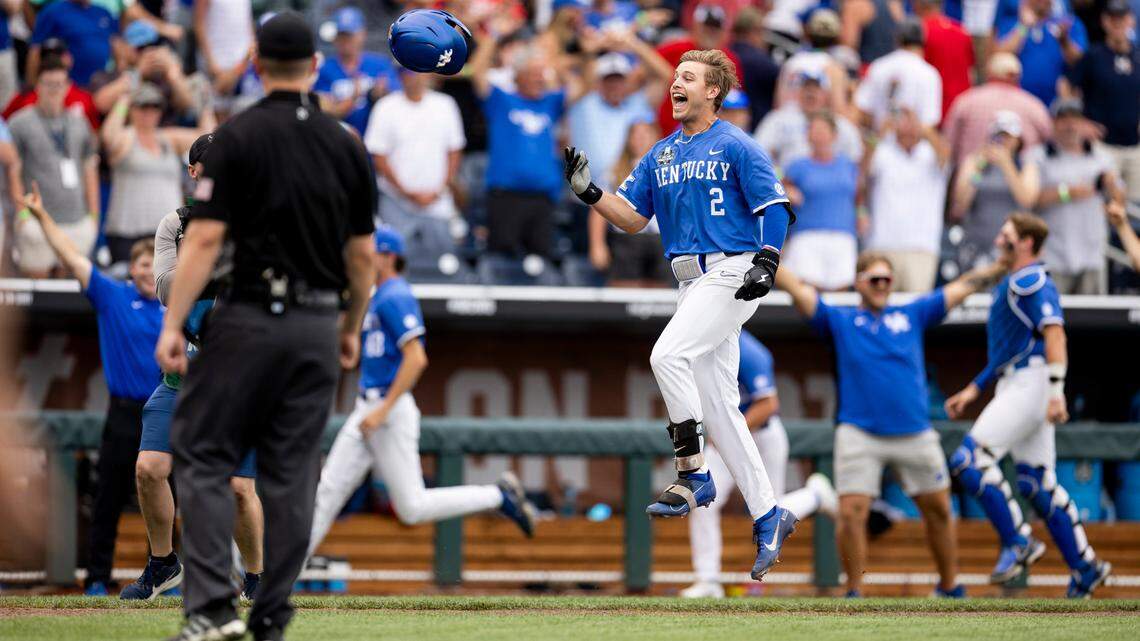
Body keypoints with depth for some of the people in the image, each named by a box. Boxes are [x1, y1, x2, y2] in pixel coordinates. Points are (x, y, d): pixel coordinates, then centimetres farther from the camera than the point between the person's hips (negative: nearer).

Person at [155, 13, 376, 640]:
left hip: (249, 318, -4)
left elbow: (204, 239, -12)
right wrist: (353, 327, 23)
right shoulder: (347, 146, 6)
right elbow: (362, 253, 10)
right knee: (292, 472, 8)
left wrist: (172, 324, -10)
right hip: (318, 324, 4)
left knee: (203, 453, 1)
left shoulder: (238, 136, -7)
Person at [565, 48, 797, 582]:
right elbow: (632, 219, 13)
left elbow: (775, 208, -7)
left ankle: (693, 475, -16)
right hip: (692, 282, 8)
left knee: (668, 355, -25)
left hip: (732, 274, -8)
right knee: (717, 405, 6)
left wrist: (766, 265, -21)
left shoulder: (735, 147, -4)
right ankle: (768, 517, 11)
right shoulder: (660, 155, 16)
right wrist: (588, 192, -2)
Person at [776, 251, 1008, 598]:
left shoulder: (912, 315, 14)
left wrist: (1007, 264, 15)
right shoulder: (839, 320, 9)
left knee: (938, 510, 7)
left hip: (915, 435, 2)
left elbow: (962, 287, 16)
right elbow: (796, 288, 2)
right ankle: (854, 592, 1)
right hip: (859, 435, -2)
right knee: (851, 514, -12)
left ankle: (950, 587, 22)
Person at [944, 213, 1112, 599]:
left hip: (1029, 385, -10)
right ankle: (1085, 569, 9)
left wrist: (1056, 391, -28)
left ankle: (1018, 544, -10)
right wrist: (975, 389, 27)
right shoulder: (1012, 284, 22)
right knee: (1037, 482, 8)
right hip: (1014, 385, 10)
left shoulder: (1032, 281, -9)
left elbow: (1054, 334, -20)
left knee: (970, 460, -14)